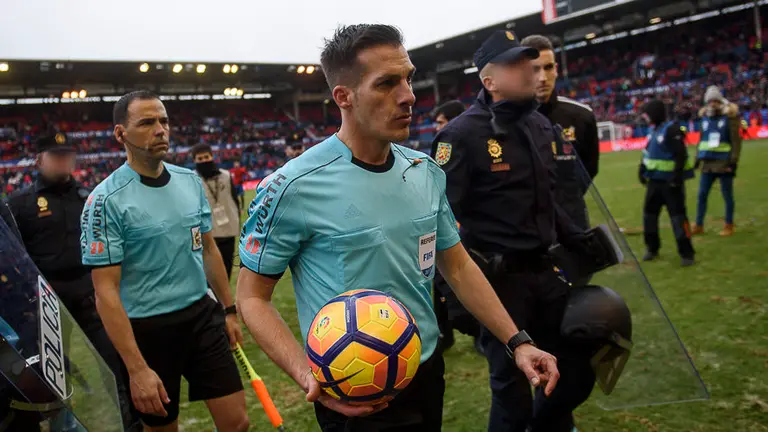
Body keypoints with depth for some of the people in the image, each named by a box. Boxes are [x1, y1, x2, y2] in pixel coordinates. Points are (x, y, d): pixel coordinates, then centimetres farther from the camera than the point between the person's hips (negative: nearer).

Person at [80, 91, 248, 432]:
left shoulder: (191, 181, 3)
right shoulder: (107, 200, -14)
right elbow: (106, 292, -15)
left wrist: (228, 310, 14)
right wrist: (137, 368, -18)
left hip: (203, 317, 4)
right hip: (148, 329, -4)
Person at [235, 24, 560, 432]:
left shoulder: (426, 172, -1)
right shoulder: (294, 187, -18)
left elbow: (457, 267, 8)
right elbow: (252, 296, -11)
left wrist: (517, 342, 3)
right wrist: (308, 376, -24)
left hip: (428, 371, 6)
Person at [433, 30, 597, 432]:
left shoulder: (540, 124, 11)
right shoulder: (463, 134, -14)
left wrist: (575, 240, 17)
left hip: (543, 271, 7)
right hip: (497, 279, -7)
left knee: (577, 370, 18)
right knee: (512, 388, 7)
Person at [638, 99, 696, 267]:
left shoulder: (671, 129, -16)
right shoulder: (654, 130, 11)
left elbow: (681, 155, -21)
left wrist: (677, 177, -24)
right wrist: (643, 169, 17)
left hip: (670, 181, -9)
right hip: (654, 181, 9)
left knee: (678, 216, -5)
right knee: (649, 213, 13)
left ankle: (686, 253, 1)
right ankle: (652, 248, 28)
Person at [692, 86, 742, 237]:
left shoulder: (729, 117, -7)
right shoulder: (705, 117, 9)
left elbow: (736, 141, -9)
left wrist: (733, 161, -14)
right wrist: (698, 157, 16)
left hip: (724, 163, -5)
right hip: (708, 163, 5)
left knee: (727, 195, 4)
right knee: (702, 194, 7)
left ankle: (729, 226, 14)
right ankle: (699, 226, 15)